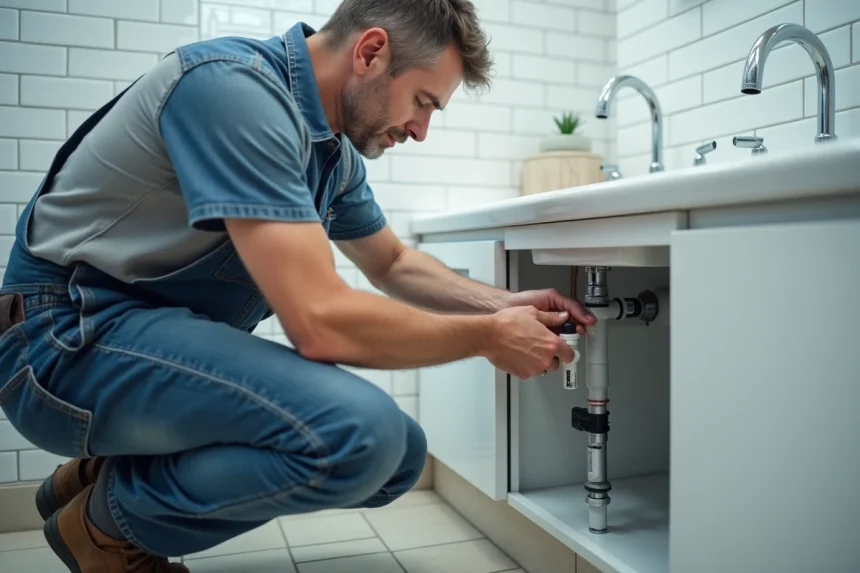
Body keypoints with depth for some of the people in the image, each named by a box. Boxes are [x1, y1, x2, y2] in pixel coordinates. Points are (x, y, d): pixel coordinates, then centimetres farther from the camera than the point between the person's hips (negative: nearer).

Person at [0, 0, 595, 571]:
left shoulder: (334, 149, 5)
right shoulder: (233, 85, -22)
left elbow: (395, 264, 21)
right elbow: (322, 324, -29)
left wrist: (503, 304, 7)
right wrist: (489, 336, -16)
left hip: (181, 336, 9)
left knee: (401, 453, 0)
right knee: (359, 433, -30)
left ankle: (109, 474, 10)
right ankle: (108, 523, -1)